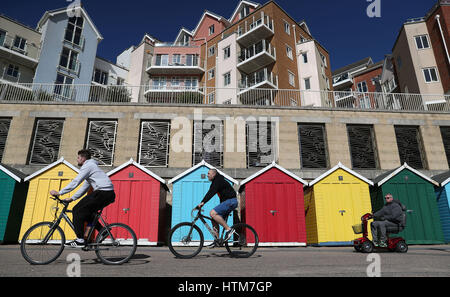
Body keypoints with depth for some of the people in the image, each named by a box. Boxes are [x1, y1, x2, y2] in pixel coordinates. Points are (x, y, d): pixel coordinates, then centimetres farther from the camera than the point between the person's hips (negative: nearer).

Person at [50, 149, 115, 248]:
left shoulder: (88, 166, -2)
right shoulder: (90, 166, 29)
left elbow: (75, 182, -10)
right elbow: (84, 188, 28)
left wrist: (59, 193, -5)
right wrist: (72, 198, 23)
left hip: (103, 192, -10)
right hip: (109, 194, 10)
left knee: (77, 210, -6)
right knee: (86, 212, 17)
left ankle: (80, 240, -6)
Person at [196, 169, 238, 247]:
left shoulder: (218, 181, -12)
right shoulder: (215, 182, 19)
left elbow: (212, 192, -26)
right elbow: (211, 192, 20)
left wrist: (203, 202, -33)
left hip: (231, 201, -10)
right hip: (227, 201, 10)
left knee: (213, 213, -22)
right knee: (214, 219, 7)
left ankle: (229, 229, -16)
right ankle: (217, 240, 10)